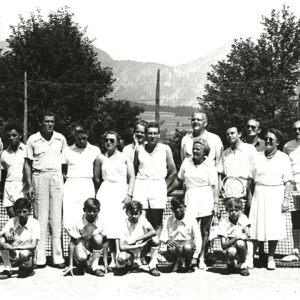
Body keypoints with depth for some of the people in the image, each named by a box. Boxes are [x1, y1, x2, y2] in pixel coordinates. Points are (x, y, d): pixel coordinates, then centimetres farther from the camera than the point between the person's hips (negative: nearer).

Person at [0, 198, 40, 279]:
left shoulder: (34, 223, -15)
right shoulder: (12, 221, -6)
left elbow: (33, 245, -22)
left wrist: (14, 247, -31)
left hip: (27, 251, -3)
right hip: (14, 252, 3)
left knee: (25, 254, -38)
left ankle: (29, 268, 0)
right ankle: (7, 269, -8)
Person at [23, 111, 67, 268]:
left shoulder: (61, 139, 6)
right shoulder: (33, 140, 2)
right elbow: (27, 163, 4)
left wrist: (65, 179, 4)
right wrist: (29, 185, -3)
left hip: (56, 177, 1)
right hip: (39, 177, -1)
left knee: (56, 218, 2)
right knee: (41, 217, -1)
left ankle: (58, 257, 5)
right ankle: (39, 258, 3)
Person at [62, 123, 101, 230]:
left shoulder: (95, 150, 9)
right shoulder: (67, 151, 8)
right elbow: (63, 171, 14)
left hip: (88, 186, 0)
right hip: (70, 186, 0)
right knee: (69, 218, -8)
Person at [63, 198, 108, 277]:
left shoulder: (100, 223, -16)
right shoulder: (78, 223, -20)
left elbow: (104, 241, -8)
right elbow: (72, 243, -19)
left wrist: (105, 261, -9)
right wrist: (70, 265, -21)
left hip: (94, 249, 2)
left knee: (98, 238, -31)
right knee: (81, 257, -36)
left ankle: (93, 266, -17)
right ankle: (81, 265, 5)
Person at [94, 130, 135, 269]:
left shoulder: (125, 157, 8)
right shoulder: (100, 158, 11)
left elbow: (131, 177, 2)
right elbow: (96, 177, 17)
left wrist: (129, 194, -8)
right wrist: (103, 189, 10)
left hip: (122, 192, -1)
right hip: (106, 193, 1)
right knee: (108, 225, -6)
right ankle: (113, 259, -1)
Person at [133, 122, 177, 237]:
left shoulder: (165, 149, 5)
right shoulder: (139, 149, 8)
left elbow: (173, 172, 8)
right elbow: (134, 170, 14)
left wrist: (164, 186, 4)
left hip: (158, 185, -1)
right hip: (141, 185, 1)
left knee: (157, 223, -3)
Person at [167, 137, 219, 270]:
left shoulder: (210, 167, 0)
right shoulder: (186, 162, 7)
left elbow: (214, 187, -2)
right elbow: (179, 180, 17)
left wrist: (216, 203, -9)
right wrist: (167, 192, 21)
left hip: (206, 200, -1)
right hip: (191, 199, 2)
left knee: (205, 231, 3)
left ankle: (202, 258, 12)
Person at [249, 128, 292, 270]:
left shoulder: (283, 158, 3)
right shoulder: (258, 157, 10)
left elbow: (287, 181, 0)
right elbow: (252, 179, 11)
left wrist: (286, 199, -8)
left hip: (276, 195, -1)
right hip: (259, 194, 1)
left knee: (274, 228, 1)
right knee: (256, 227, -1)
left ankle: (271, 257, 14)